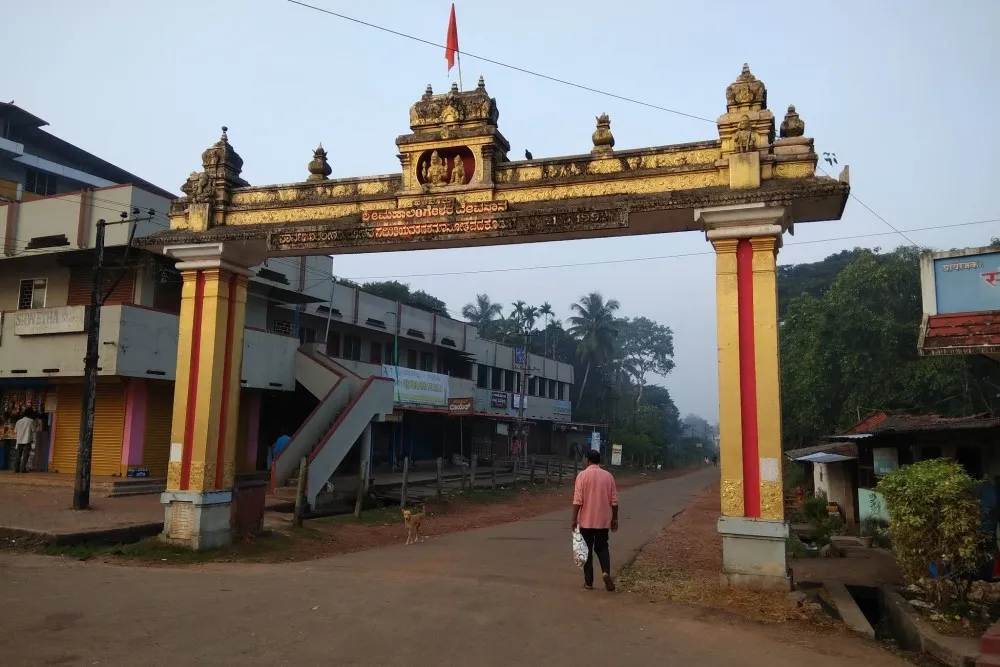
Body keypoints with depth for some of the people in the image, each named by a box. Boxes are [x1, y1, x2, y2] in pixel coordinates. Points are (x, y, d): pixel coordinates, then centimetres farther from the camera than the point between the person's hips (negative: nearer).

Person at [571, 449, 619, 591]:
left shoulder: (582, 475, -9)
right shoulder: (608, 476, 1)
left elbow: (577, 500, -13)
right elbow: (614, 500, 2)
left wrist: (574, 519, -6)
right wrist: (614, 518, 11)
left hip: (586, 520, -3)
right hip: (603, 520, 3)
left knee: (587, 550, 8)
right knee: (602, 547, 15)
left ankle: (588, 581, 10)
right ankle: (606, 572, -8)